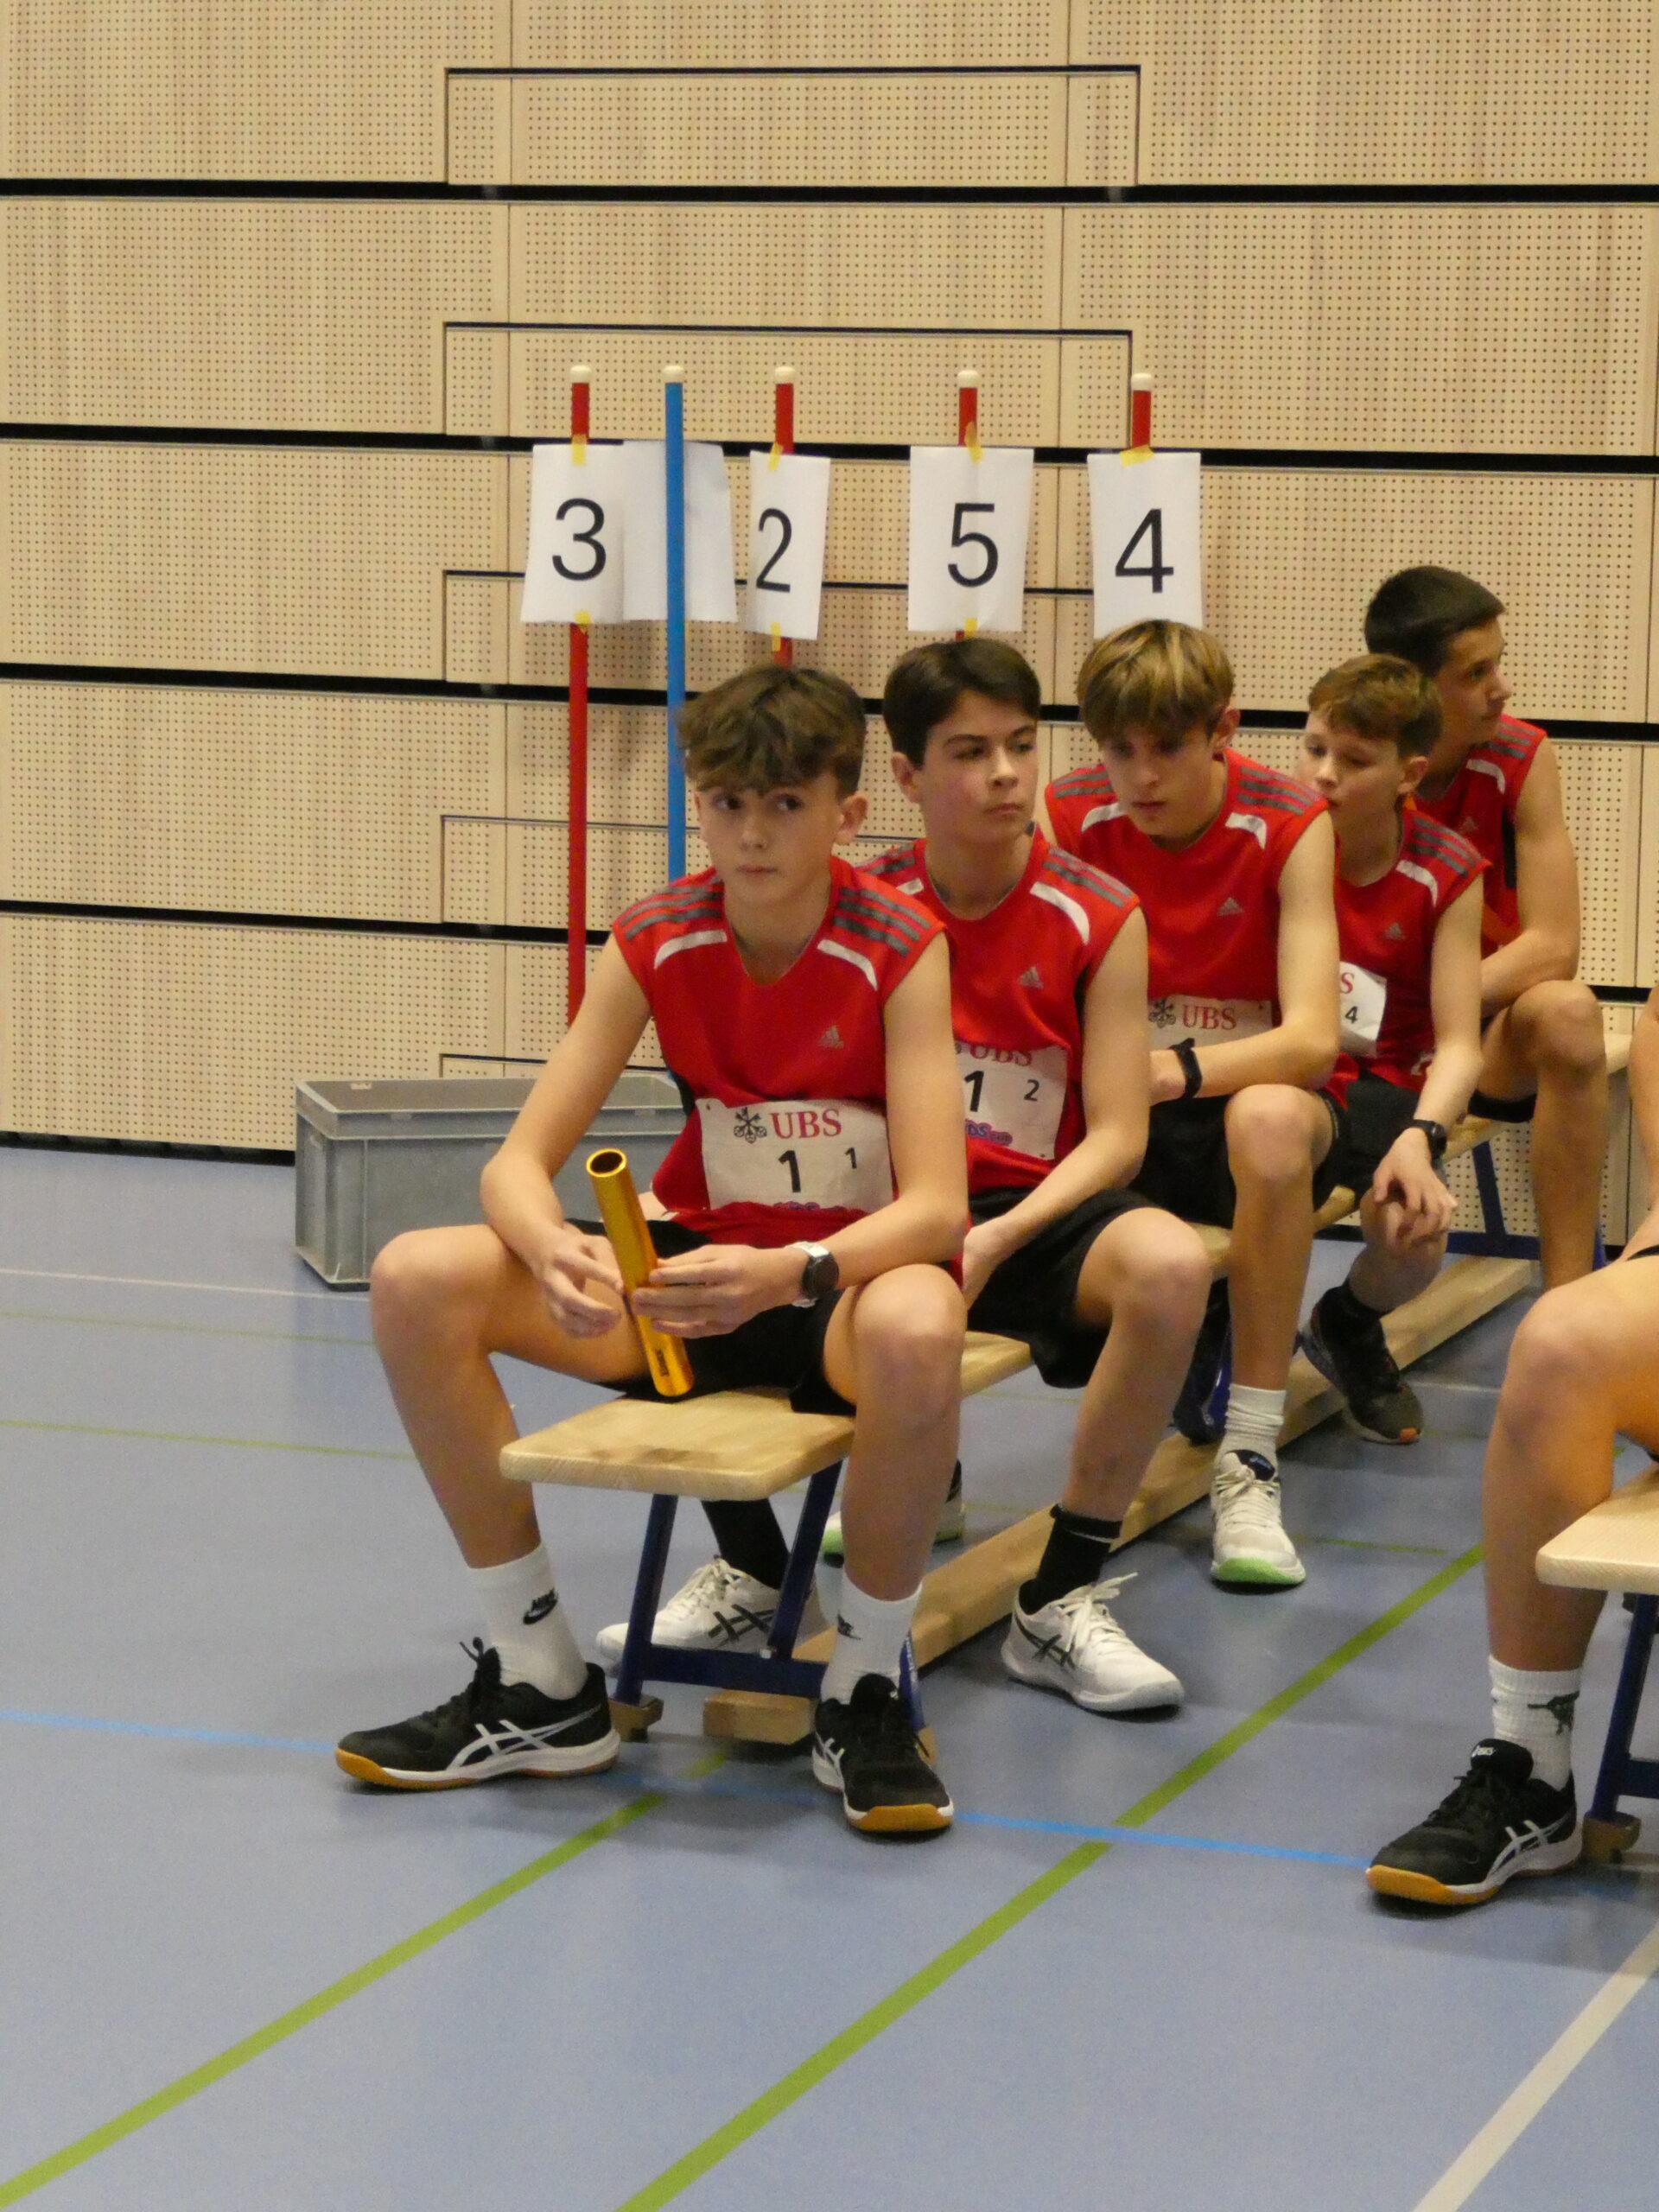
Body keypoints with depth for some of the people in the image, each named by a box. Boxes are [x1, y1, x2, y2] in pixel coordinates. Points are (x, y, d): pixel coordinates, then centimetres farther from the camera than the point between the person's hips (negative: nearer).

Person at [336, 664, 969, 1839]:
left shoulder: (899, 948, -15)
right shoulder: (655, 943, -5)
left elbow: (935, 1209, -22)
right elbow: (519, 1161, -8)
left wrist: (788, 1274, -42)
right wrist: (552, 1249, -33)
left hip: (853, 1275, -4)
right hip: (701, 1261, 4)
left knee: (919, 1329, -42)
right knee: (418, 1279, -17)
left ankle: (865, 1695, -18)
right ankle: (540, 1683, -7)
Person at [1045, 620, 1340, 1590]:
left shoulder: (1290, 825, -13)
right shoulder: (1070, 819, -4)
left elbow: (1311, 1037, -23)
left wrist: (1176, 1069, -41)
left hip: (1255, 1096, -2)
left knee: (1269, 1118, -40)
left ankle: (1251, 1458, -31)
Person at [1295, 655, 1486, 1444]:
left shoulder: (1446, 874, -3)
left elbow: (1458, 1045, -7)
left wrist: (1419, 1138, -26)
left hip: (1380, 1082, 0)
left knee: (1413, 1232, -27)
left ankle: (1348, 1329, 14)